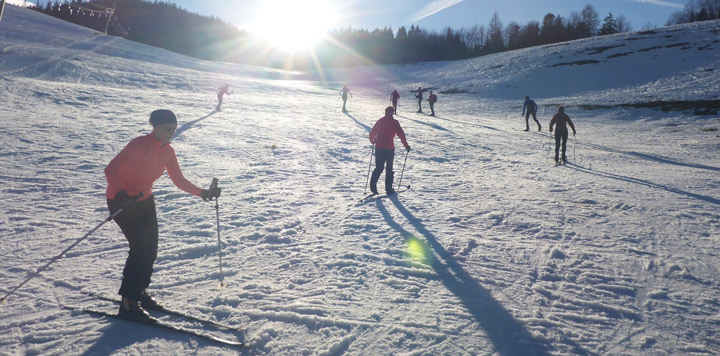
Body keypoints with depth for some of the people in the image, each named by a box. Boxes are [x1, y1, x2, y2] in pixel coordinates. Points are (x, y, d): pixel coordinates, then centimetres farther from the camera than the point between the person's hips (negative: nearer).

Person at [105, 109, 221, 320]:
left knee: (150, 249, 5)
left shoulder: (167, 151, -1)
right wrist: (120, 193, -45)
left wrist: (203, 193, -6)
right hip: (122, 201, -7)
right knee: (140, 247, -14)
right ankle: (128, 303, -5)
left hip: (144, 200, 7)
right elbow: (111, 170, -28)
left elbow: (179, 180, 5)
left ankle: (139, 292, 25)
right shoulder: (140, 145, -23)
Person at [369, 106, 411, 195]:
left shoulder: (380, 121, 8)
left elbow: (372, 132, 11)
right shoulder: (394, 122, -3)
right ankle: (388, 189, 9)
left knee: (379, 168, 10)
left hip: (379, 148, 3)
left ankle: (373, 184, -9)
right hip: (389, 148, -3)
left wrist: (373, 141, 28)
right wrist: (406, 145, 1)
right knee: (389, 169, 9)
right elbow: (401, 134, -8)